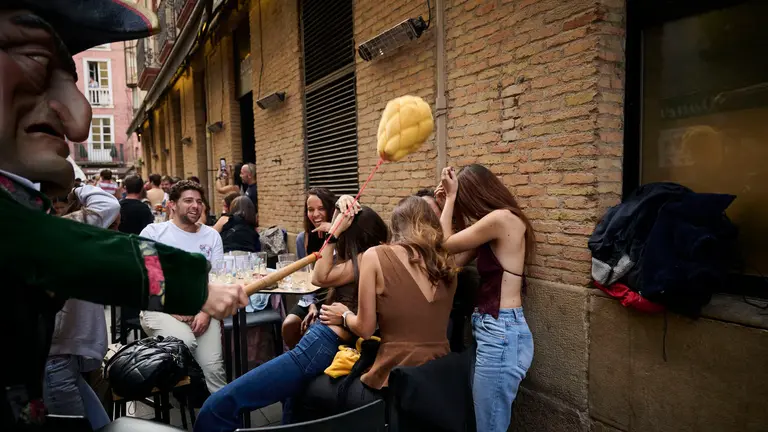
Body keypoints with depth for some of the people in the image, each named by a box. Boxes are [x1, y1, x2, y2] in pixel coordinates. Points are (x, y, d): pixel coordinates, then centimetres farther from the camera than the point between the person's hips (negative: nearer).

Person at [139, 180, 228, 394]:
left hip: (202, 308, 2)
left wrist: (207, 311, -11)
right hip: (161, 307, -2)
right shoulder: (153, 232, 2)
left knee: (213, 367, -14)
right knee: (184, 343, -30)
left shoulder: (211, 235, 9)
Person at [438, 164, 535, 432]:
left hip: (500, 332, -10)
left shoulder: (501, 218, -17)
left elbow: (445, 243, -9)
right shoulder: (503, 220, 12)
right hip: (495, 329, 10)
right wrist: (449, 199, 12)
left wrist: (451, 196, 0)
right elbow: (464, 240, 14)